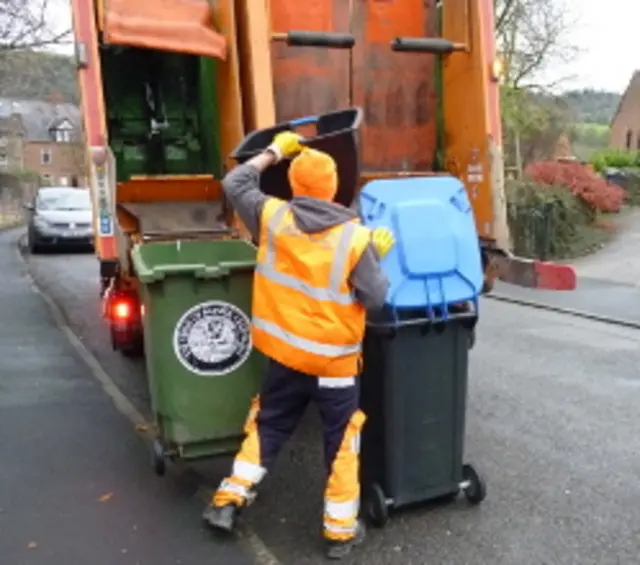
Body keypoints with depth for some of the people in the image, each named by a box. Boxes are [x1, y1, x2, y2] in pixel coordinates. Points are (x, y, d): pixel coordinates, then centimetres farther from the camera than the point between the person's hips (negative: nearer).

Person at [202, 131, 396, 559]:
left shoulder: (273, 217, -6)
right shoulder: (355, 237, -14)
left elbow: (235, 184, 9)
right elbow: (376, 298, -11)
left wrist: (272, 153, 16)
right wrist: (378, 256, 3)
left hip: (285, 353, 3)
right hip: (334, 360, -3)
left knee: (267, 427, 22)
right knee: (341, 442, 12)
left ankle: (229, 501, 28)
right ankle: (341, 531, 22)